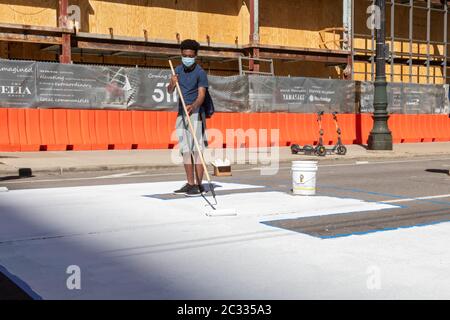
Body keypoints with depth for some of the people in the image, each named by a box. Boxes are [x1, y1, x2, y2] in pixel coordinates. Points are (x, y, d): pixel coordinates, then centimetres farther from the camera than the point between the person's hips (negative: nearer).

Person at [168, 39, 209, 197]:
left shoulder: (200, 73, -10)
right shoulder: (178, 70, 10)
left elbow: (201, 95, -19)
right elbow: (170, 91, 7)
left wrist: (192, 107, -39)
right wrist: (172, 83, -16)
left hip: (195, 113, -7)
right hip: (181, 113, 7)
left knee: (196, 149, -9)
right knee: (185, 150, 8)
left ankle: (199, 186, -8)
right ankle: (190, 184, 14)